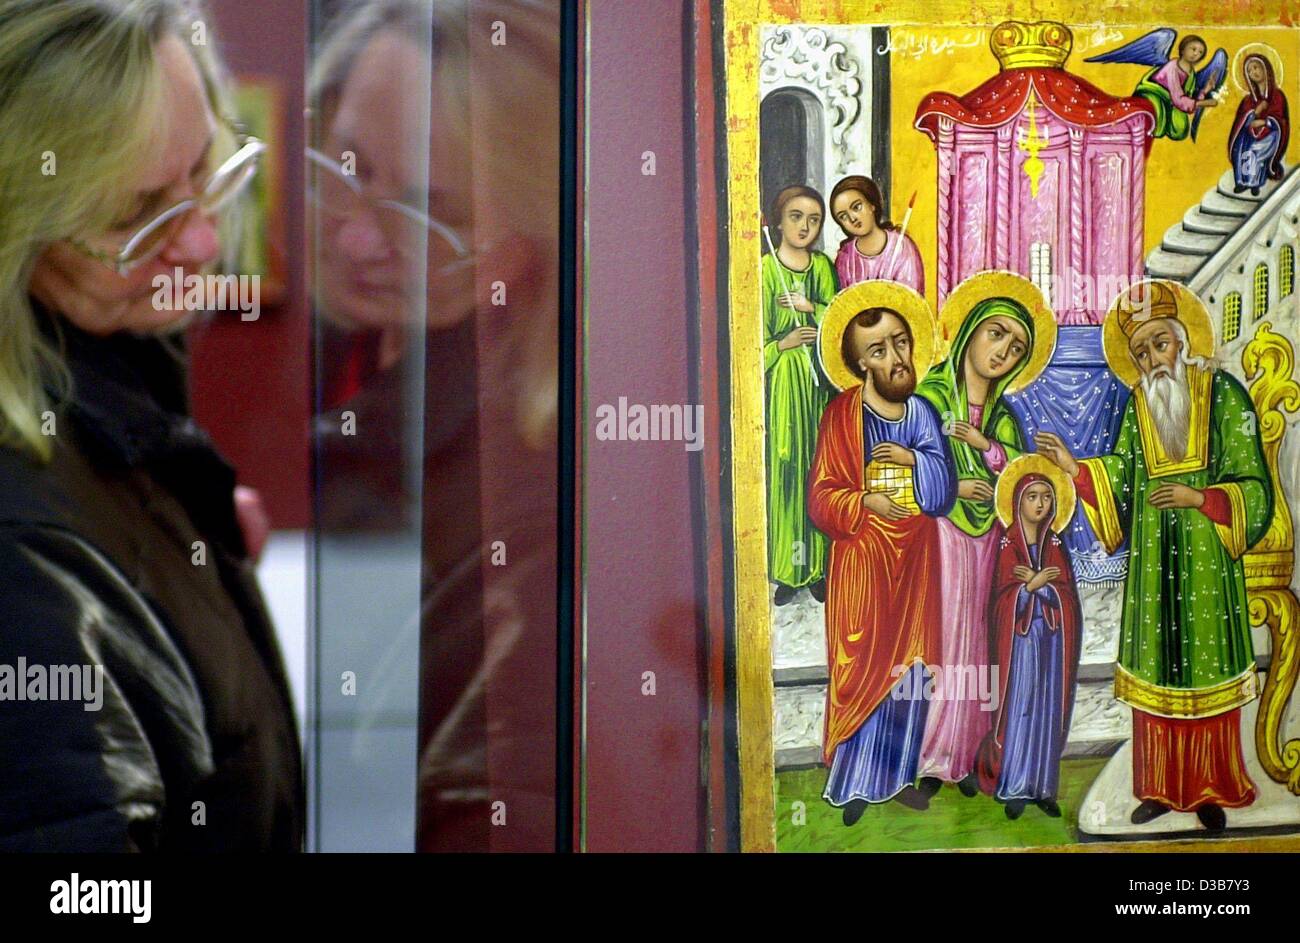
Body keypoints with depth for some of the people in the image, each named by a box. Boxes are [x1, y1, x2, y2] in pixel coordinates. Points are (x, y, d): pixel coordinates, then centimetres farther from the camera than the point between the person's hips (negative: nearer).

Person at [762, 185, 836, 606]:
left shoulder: (822, 266, 10)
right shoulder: (765, 268, -3)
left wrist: (811, 307, -10)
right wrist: (785, 343, -17)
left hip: (819, 379, 4)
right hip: (782, 378, -3)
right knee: (784, 466, -3)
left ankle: (816, 566, 13)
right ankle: (786, 570, 6)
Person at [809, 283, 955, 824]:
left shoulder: (922, 412, 7)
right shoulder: (842, 414, -6)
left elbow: (944, 491, 1)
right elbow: (821, 497, -9)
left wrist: (914, 460, -14)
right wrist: (866, 503, -21)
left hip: (915, 561, 4)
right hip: (863, 561, -4)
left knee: (909, 671, 8)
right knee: (861, 669, -2)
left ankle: (898, 775, 20)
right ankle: (853, 783, 8)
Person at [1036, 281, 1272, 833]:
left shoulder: (1224, 395, -5)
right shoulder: (1138, 406, 8)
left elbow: (1253, 487, -6)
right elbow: (1120, 481, 8)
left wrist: (1199, 497, -18)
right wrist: (1073, 467, -3)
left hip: (1207, 560, -4)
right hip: (1153, 563, 4)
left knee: (1205, 669, 2)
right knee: (1156, 672, 7)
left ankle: (1209, 791, 14)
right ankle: (1163, 787, 17)